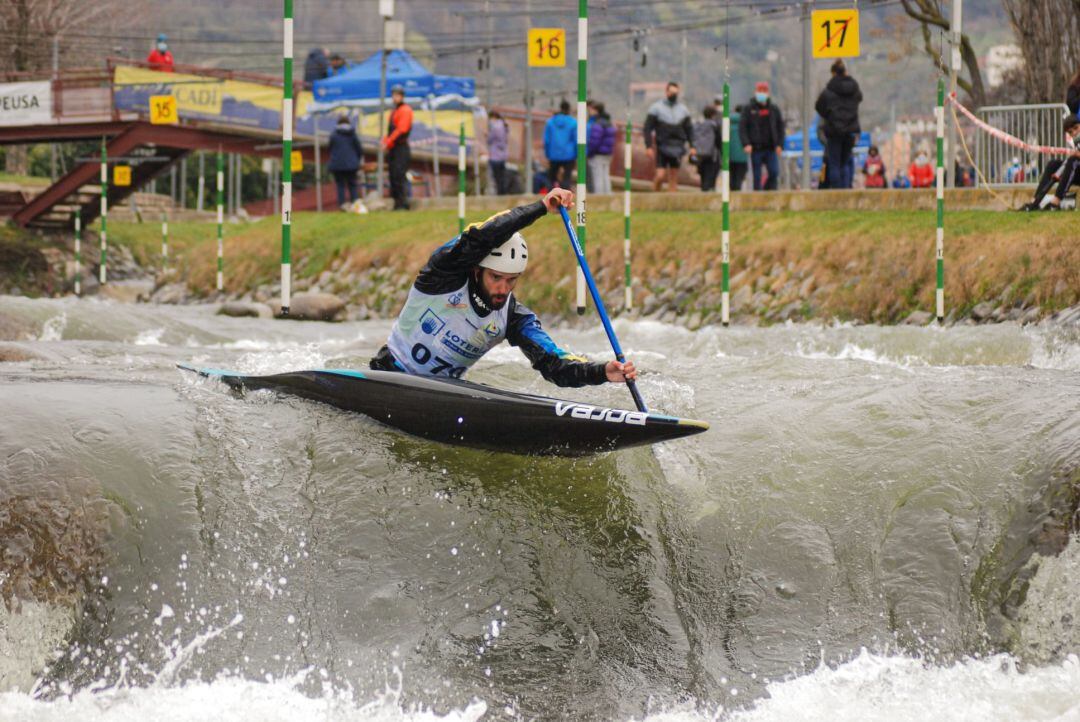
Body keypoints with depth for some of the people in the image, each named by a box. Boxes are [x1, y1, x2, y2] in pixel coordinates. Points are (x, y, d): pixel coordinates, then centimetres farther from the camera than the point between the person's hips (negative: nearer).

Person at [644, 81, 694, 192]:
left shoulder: (682, 109, 10)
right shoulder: (657, 107, -2)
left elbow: (689, 129, 15)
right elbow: (647, 128, -4)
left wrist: (692, 146, 5)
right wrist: (648, 147, -13)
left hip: (677, 148, 4)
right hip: (662, 148, -4)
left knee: (674, 177, 3)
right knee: (660, 175, -11)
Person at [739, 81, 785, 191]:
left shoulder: (774, 109, 10)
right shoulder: (748, 109, 4)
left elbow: (780, 127, 12)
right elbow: (742, 127, -1)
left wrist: (779, 145, 0)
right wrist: (746, 144, -14)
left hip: (771, 149, 2)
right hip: (756, 149, -2)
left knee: (774, 172, -12)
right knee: (757, 177, 0)